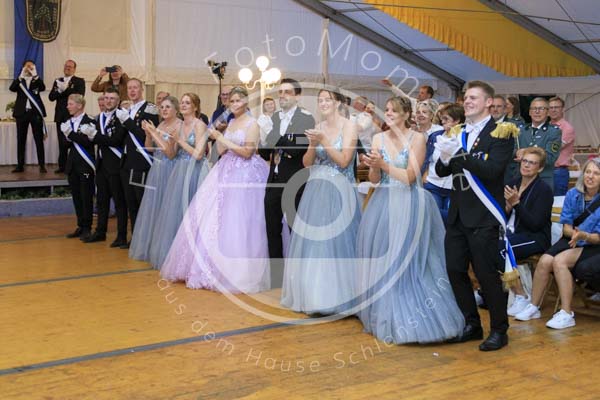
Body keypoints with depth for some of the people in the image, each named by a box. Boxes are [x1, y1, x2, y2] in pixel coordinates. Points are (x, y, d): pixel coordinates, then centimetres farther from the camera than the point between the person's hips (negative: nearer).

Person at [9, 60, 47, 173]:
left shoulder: (37, 80, 8)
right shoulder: (19, 80, 9)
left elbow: (43, 88, -12)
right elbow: (12, 88, -10)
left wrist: (35, 75, -21)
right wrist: (21, 76, -18)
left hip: (35, 112, -1)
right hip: (22, 112, 1)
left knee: (39, 139, -2)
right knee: (21, 139, 4)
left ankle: (42, 165, 0)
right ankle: (20, 165, 8)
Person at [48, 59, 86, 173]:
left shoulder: (79, 81, 3)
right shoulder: (58, 81, 16)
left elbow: (80, 95, -14)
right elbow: (51, 97, 6)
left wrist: (65, 89, -16)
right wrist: (59, 90, -13)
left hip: (73, 116, -4)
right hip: (60, 116, 4)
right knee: (61, 142, 6)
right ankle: (62, 166, 11)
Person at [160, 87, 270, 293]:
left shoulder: (252, 124, -5)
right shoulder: (230, 123, 16)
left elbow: (247, 152, -13)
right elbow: (222, 152, 15)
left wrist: (223, 140, -13)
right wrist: (218, 137, -1)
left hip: (244, 176, -7)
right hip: (226, 173, 8)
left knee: (236, 224, -7)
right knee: (213, 217, 5)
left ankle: (237, 273, 2)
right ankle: (212, 267, 14)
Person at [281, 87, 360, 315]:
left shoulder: (349, 126, -4)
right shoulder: (317, 128, 11)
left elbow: (343, 161, -12)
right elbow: (307, 163, 8)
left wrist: (323, 141, -17)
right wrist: (312, 144, -10)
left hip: (339, 191, -5)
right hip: (316, 190, 5)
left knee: (335, 240, -3)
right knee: (312, 241, 6)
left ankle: (336, 296, 7)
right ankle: (313, 295, 16)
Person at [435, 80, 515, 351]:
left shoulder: (500, 133, -7)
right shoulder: (458, 133, 11)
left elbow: (492, 171, -20)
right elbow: (441, 172, 7)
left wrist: (459, 154, -28)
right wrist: (445, 157, -15)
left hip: (482, 217, -6)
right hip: (457, 215, 6)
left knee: (487, 274, 0)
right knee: (455, 271, 10)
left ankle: (499, 330, 15)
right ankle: (471, 325, 25)